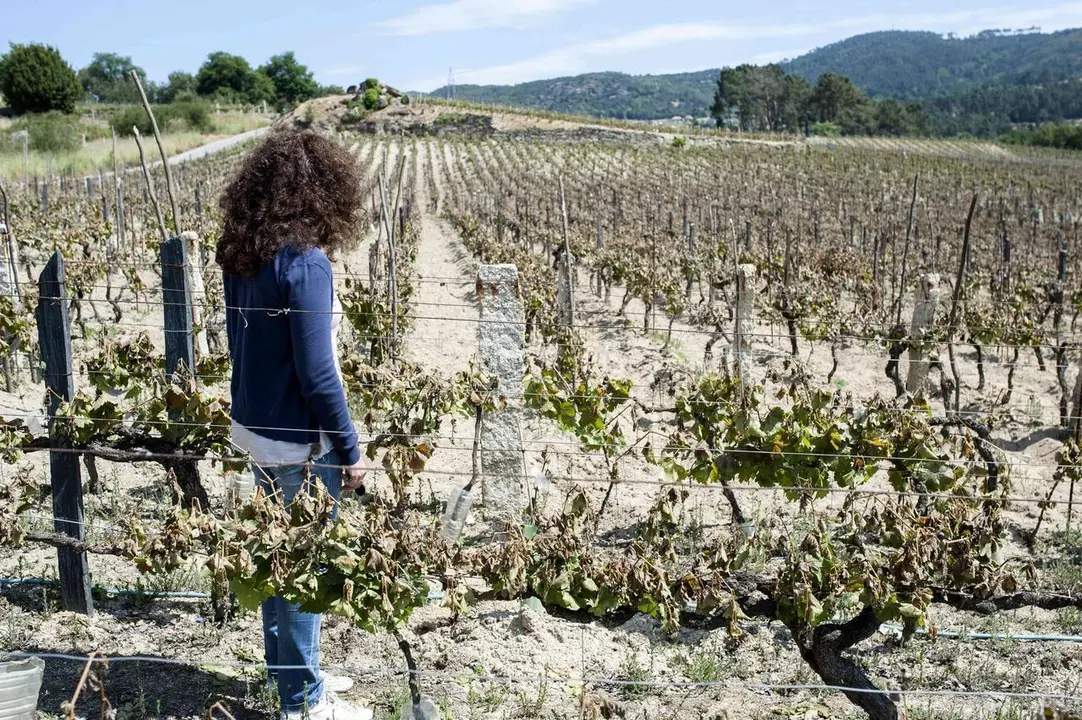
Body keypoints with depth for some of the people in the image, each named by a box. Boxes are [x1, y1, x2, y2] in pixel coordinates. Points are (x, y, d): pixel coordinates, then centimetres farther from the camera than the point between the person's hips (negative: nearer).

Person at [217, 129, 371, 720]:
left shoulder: (240, 255, 2)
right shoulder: (304, 262, -23)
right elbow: (316, 374, -23)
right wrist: (350, 451, -13)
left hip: (253, 427, 8)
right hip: (298, 440, -8)